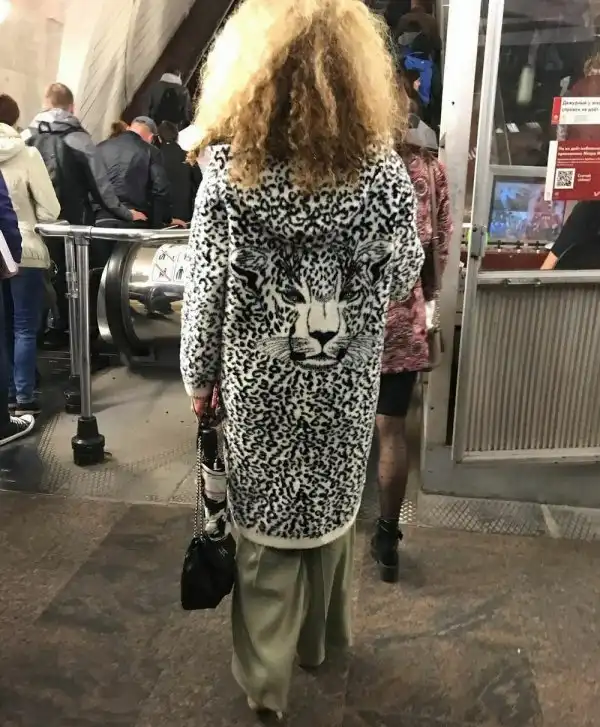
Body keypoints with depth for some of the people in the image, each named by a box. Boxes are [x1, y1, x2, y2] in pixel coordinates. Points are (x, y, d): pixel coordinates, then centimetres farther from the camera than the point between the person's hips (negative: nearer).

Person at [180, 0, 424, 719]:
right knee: (331, 511, 23)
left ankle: (266, 676, 32)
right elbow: (402, 277, 1)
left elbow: (204, 292, -10)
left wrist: (199, 376, 4)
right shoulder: (384, 171, -12)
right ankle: (320, 638, 46)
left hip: (259, 391, -1)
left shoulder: (228, 172, -15)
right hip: (345, 391, 2)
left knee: (266, 525, 16)